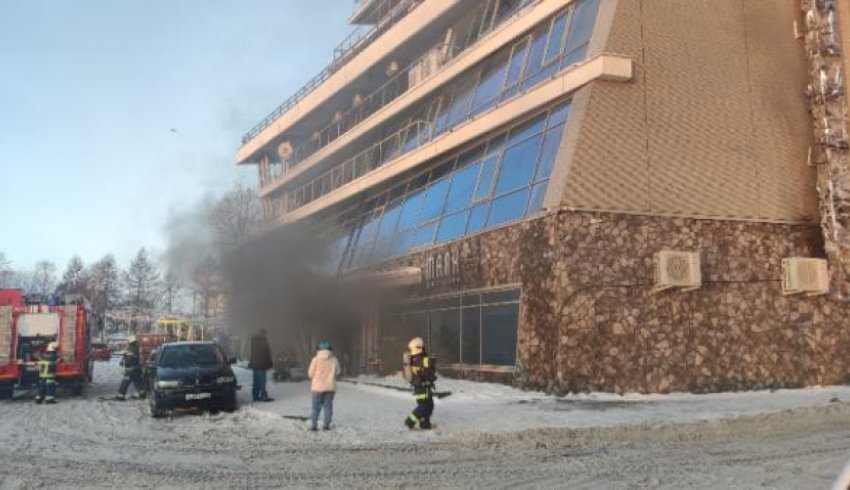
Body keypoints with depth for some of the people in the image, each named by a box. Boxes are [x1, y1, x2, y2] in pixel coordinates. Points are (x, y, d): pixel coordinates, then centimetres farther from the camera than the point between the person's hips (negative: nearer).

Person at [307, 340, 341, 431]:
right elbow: (338, 372, 10)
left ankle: (313, 425, 4)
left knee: (316, 406, 6)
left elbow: (310, 374, -5)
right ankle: (326, 425, 7)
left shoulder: (316, 359, -9)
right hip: (330, 386, 2)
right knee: (328, 405, 9)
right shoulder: (334, 359, -2)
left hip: (318, 386, -2)